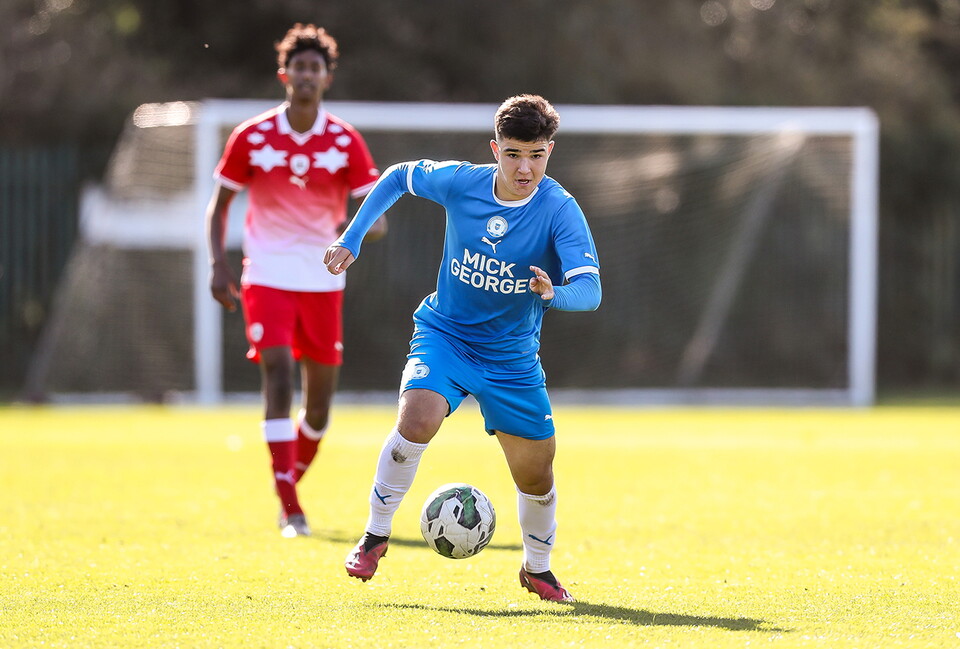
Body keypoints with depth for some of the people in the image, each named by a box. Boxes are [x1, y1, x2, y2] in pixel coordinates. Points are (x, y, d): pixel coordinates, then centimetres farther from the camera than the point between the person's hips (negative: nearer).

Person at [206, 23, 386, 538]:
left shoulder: (346, 142, -1)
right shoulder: (251, 138, -2)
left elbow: (376, 217, -3)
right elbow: (219, 204, 7)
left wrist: (361, 228, -27)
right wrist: (218, 265, -5)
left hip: (323, 279, 2)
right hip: (267, 277, -2)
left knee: (320, 398, 6)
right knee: (278, 375, -19)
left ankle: (291, 483, 33)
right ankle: (289, 509, -20)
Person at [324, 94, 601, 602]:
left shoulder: (559, 211, -19)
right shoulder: (459, 183, -12)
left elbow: (589, 290, -29)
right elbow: (397, 177, 8)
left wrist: (553, 293, -51)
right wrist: (351, 239, 4)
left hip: (512, 356, 0)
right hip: (444, 333, 0)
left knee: (535, 471, 3)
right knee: (417, 421, -28)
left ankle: (537, 568, 33)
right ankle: (376, 534, -8)